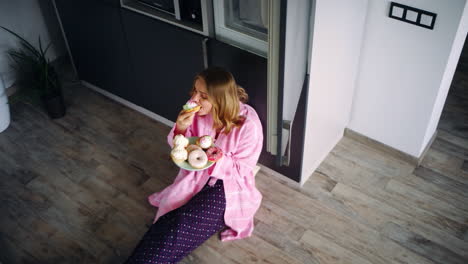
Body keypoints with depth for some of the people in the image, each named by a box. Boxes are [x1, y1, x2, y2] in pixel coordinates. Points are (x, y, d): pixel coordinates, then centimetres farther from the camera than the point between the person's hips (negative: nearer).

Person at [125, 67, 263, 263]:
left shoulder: (248, 123, -23)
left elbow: (242, 170, -14)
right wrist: (181, 128, -22)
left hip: (228, 185, -5)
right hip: (196, 175, 5)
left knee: (184, 224, -23)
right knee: (169, 220, -20)